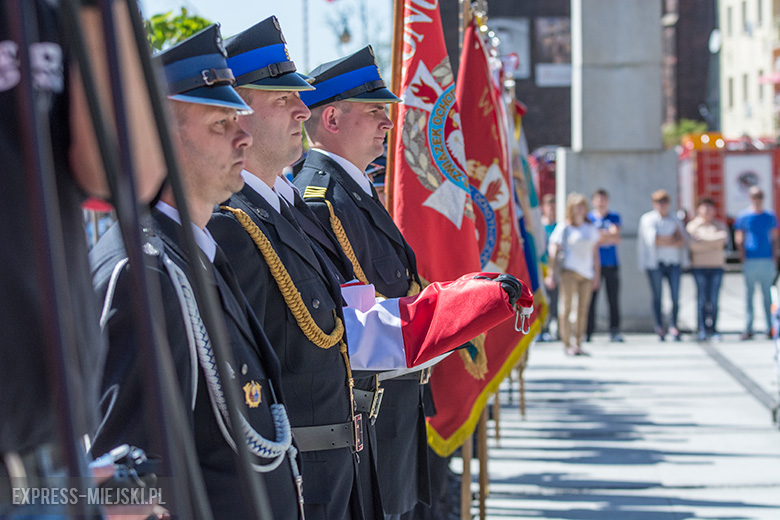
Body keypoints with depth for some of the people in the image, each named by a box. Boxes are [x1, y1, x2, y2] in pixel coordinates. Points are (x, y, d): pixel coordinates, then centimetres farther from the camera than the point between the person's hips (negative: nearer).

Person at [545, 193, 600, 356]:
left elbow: (595, 252, 21)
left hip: (587, 271, 5)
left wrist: (596, 274, 16)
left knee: (583, 309, 4)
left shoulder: (590, 229, 15)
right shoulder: (564, 228, 2)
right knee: (567, 308, -7)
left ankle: (578, 344, 11)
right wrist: (551, 273, -8)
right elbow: (553, 250, -1)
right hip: (569, 269, -5)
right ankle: (567, 344, -4)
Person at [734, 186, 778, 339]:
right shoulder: (743, 217, 3)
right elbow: (739, 240, 3)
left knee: (768, 295, 3)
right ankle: (748, 329, 2)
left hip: (768, 260, 2)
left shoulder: (770, 216, 10)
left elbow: (774, 239, 13)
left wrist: (774, 258, 5)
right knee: (749, 294, 0)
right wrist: (743, 259, -6)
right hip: (750, 261, -2)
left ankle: (770, 328, 7)